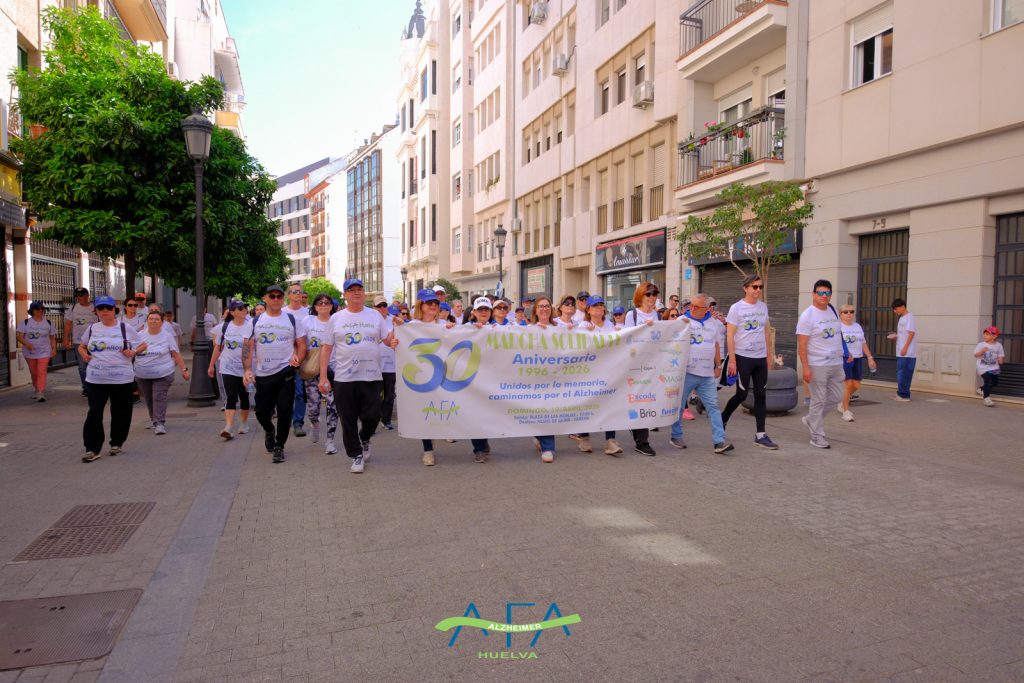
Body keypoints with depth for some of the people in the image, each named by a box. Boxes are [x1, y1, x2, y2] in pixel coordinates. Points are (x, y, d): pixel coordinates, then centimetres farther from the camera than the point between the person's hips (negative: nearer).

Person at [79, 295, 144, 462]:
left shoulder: (125, 328, 2)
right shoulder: (92, 328, 10)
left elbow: (143, 345, 8)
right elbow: (82, 346, 25)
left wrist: (133, 351, -12)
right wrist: (84, 354, 4)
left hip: (121, 379, -1)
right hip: (96, 379, 2)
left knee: (121, 412, 7)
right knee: (94, 413, -3)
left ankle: (117, 442, 25)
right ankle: (92, 449, 3)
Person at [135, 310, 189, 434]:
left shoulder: (167, 336, 0)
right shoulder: (140, 335, 5)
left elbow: (176, 354, 1)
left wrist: (184, 369, -3)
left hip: (162, 374, -3)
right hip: (143, 375, 3)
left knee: (159, 397, -11)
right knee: (148, 399, 10)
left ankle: (159, 423, -10)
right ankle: (154, 420, 26)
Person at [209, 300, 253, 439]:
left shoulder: (251, 326, -4)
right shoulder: (224, 327, 2)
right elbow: (217, 347, 11)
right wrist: (211, 365, 14)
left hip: (245, 368, 0)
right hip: (228, 368, 0)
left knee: (244, 397, 12)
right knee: (230, 397, -9)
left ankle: (244, 424, 28)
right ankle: (229, 428, -16)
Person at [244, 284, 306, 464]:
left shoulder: (292, 319, 5)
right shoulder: (256, 321, 8)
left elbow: (302, 344, 6)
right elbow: (248, 348, 6)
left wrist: (297, 358, -14)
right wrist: (248, 370, -6)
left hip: (286, 372, -2)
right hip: (262, 374, 2)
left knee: (284, 410, -5)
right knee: (261, 411, 5)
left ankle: (279, 446, 12)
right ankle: (269, 431, 39)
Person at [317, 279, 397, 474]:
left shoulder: (375, 316, 6)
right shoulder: (336, 318, 5)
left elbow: (387, 340, 8)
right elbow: (327, 348, 5)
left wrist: (393, 341, -17)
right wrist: (323, 377, -1)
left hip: (371, 376, 0)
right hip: (343, 378, 0)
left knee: (372, 415, 3)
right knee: (348, 419, 5)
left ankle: (364, 439, 34)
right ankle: (356, 454, 19)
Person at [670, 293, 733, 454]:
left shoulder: (713, 322, 12)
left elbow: (716, 345, 20)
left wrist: (718, 365, 18)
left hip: (707, 374, 3)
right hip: (686, 372, -3)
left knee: (713, 406, -2)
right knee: (679, 405, 5)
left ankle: (719, 441, -3)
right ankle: (676, 436, 20)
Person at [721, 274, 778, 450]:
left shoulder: (763, 307, 8)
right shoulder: (736, 308, -8)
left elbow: (766, 332, 15)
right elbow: (729, 336, -9)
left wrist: (768, 355, 12)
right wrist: (732, 360, -13)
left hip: (761, 358, 5)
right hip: (743, 357, -5)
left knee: (761, 395, 5)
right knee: (741, 395, 0)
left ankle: (760, 435, 11)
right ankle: (722, 420, 25)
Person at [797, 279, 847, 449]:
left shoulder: (833, 311, 11)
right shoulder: (807, 315, -10)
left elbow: (838, 336, 19)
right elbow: (802, 344, -14)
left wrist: (843, 356, 15)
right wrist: (805, 368, -19)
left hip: (836, 364, 7)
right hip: (817, 365, -7)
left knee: (836, 397, 12)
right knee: (819, 401, -1)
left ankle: (811, 420, 30)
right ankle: (817, 438, 9)